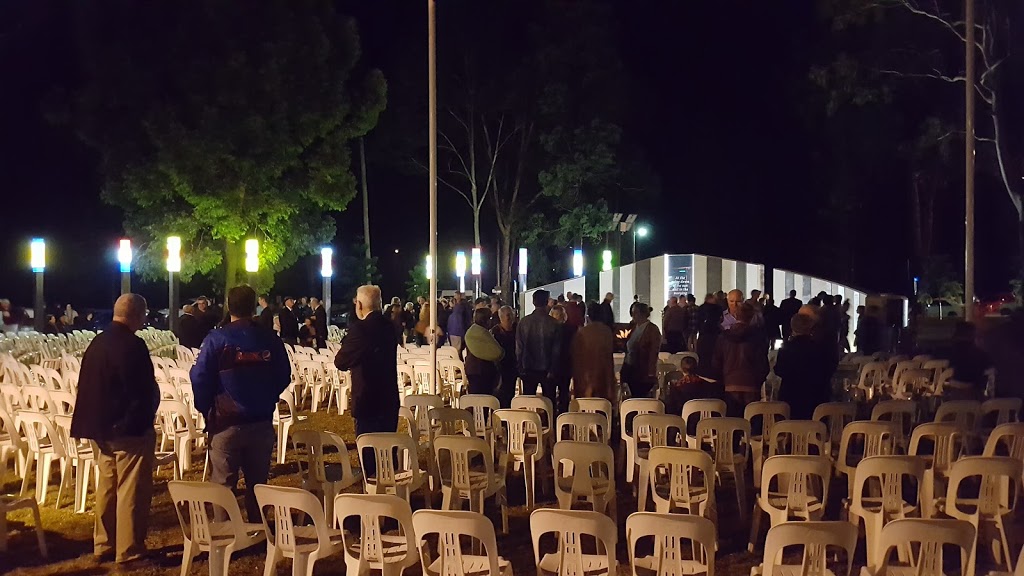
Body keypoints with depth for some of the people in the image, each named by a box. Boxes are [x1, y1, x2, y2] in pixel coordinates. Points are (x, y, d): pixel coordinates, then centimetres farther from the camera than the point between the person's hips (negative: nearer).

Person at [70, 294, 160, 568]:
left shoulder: (97, 342, 7)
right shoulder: (133, 345, -19)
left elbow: (89, 385, 13)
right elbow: (144, 389, -21)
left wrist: (98, 422, 19)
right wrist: (148, 418, -6)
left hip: (102, 427, 9)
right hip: (130, 429, -9)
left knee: (106, 488, 18)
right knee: (131, 492, -1)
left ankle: (103, 546, 27)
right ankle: (129, 553, 5)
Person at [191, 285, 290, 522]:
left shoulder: (217, 339, -9)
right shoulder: (270, 339, -1)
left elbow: (199, 379, -9)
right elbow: (284, 377, 6)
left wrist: (206, 410, 7)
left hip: (226, 423, -3)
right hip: (262, 423, 3)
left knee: (222, 486, 7)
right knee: (257, 484, 14)